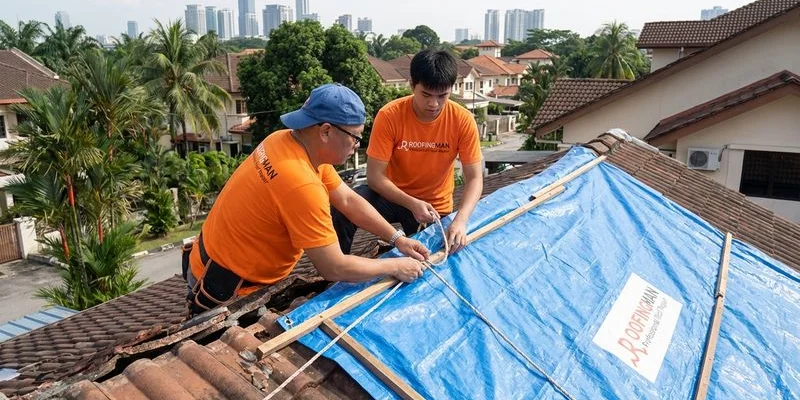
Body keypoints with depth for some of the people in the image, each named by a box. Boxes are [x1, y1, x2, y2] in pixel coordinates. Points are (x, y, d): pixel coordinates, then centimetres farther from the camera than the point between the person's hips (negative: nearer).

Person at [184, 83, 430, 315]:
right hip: (224, 290, -8)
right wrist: (395, 267, -15)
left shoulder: (288, 140, -6)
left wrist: (397, 239, -4)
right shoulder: (301, 185, -34)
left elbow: (348, 200, 1)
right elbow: (334, 268, -28)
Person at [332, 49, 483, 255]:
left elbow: (474, 178, -18)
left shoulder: (463, 120, -19)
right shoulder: (389, 116, -22)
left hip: (435, 206, 2)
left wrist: (460, 220, -36)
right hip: (393, 195, -1)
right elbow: (375, 176, -20)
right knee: (342, 210, -26)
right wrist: (412, 204, -35)